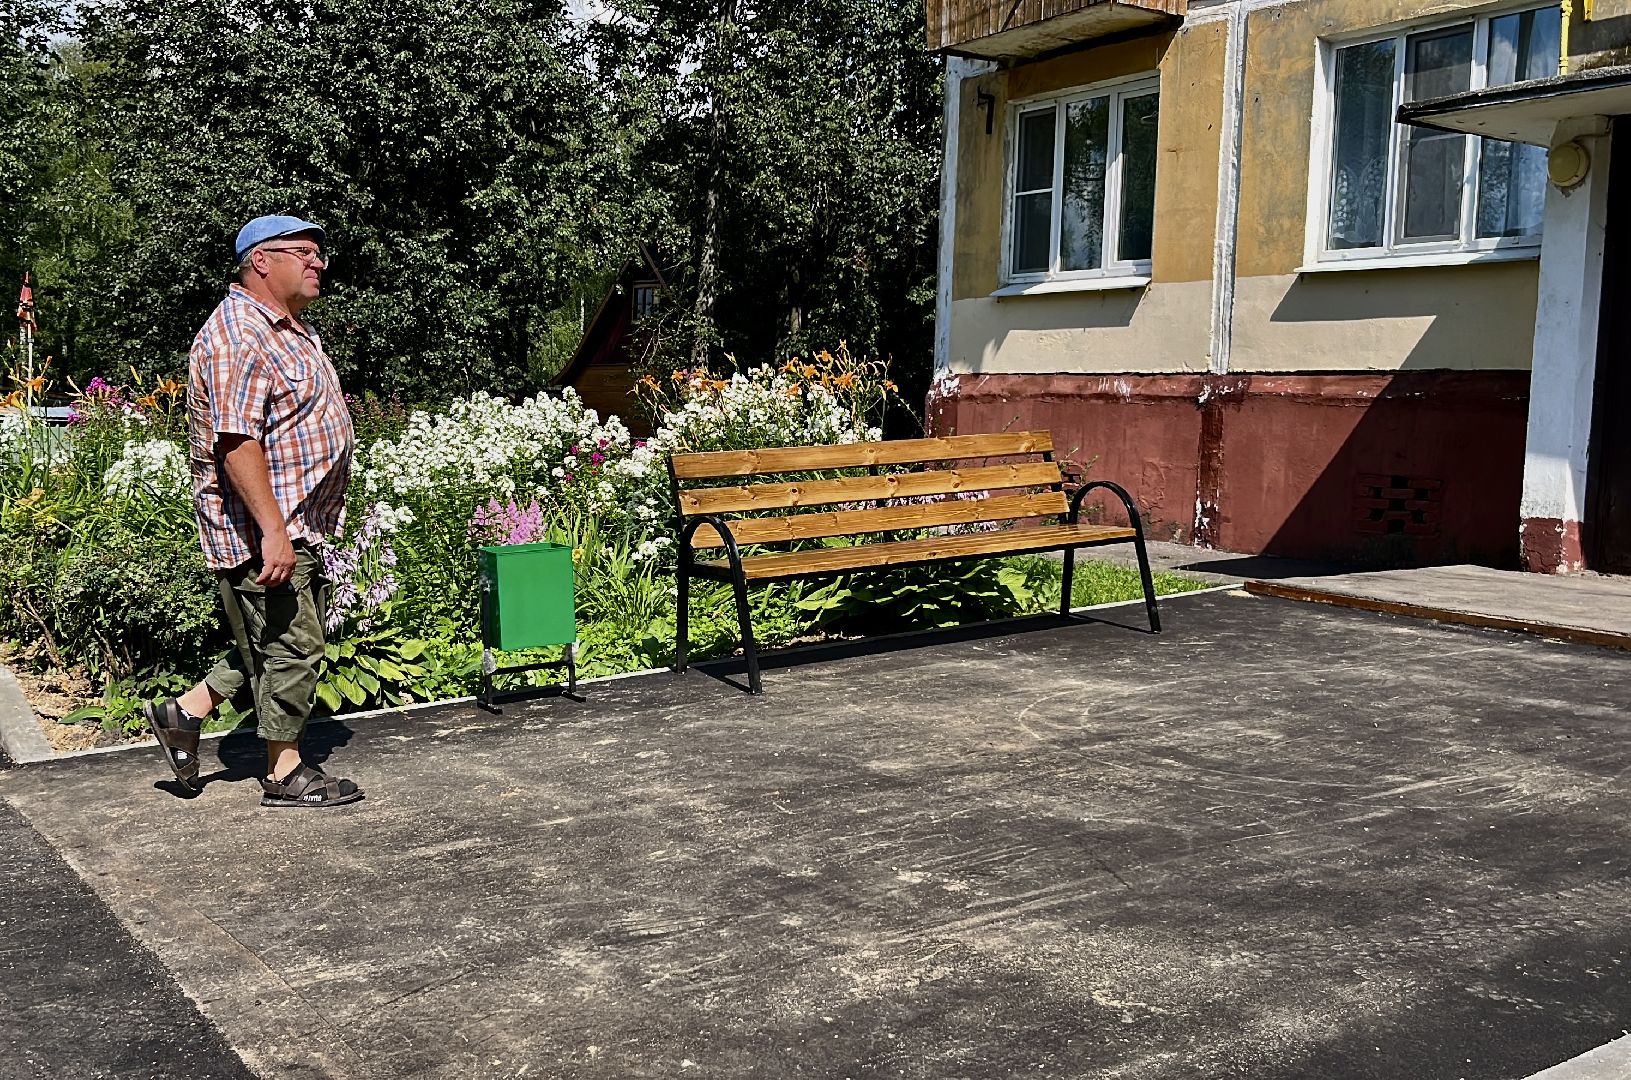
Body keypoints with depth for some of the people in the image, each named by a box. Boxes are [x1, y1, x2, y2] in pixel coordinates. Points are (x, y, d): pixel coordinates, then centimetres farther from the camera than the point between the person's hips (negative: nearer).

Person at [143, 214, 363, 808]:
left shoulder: (292, 330, 17)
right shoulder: (237, 335, -17)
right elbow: (237, 441, -25)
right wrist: (273, 530, -29)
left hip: (297, 525, 10)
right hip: (264, 530, -10)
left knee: (286, 641, 17)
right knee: (289, 646, -1)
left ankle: (185, 711, 27)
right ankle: (284, 772, 13)